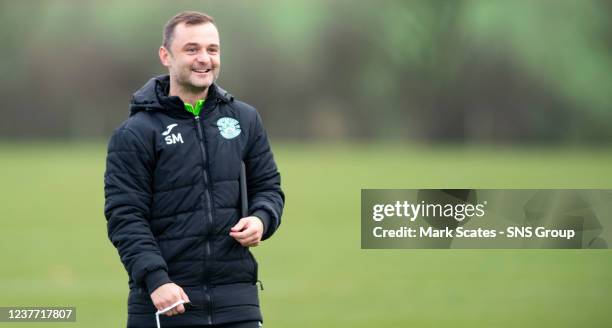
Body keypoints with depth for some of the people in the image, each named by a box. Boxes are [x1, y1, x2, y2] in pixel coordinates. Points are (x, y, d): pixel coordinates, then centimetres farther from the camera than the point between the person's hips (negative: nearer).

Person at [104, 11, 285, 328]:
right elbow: (125, 217, -8)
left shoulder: (245, 120, 12)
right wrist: (155, 280, -20)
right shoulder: (134, 134, -3)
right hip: (165, 300, -3)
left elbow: (267, 186, 20)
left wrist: (261, 219, -4)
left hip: (236, 299, 3)